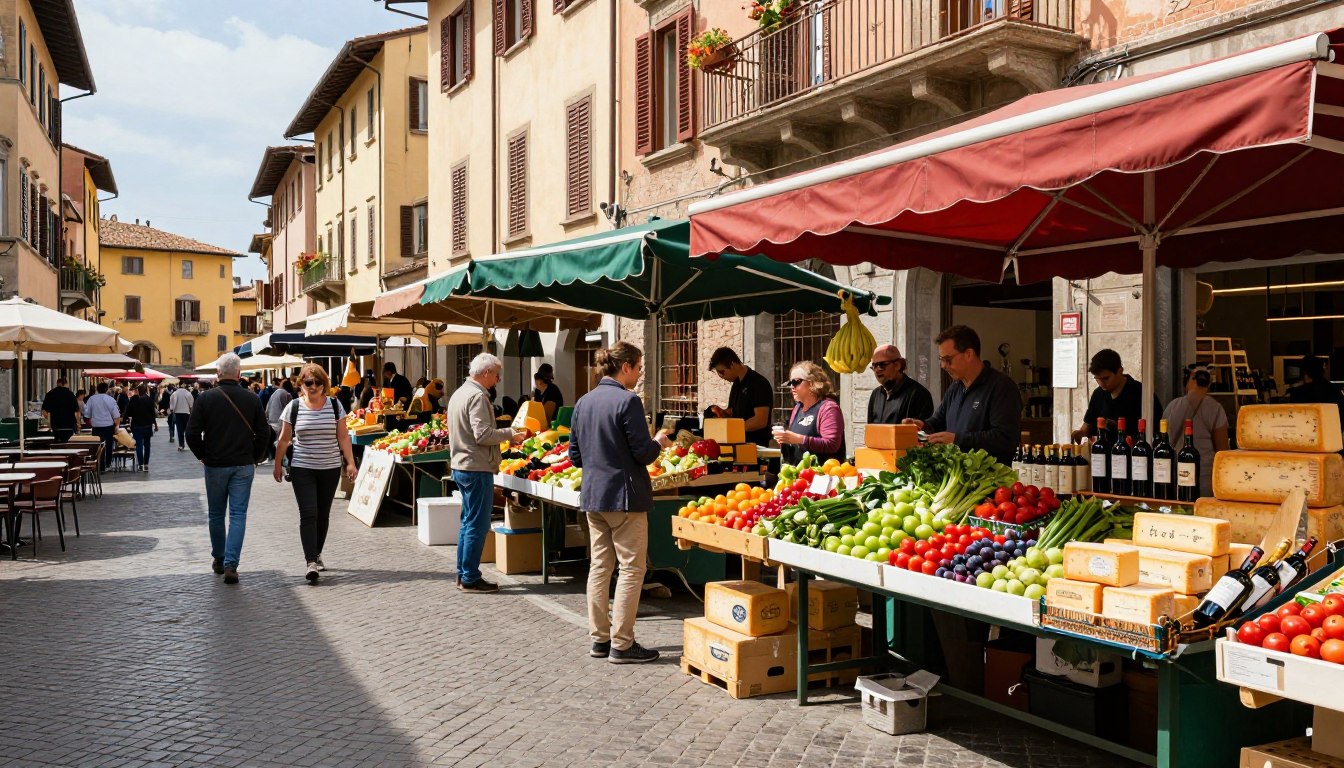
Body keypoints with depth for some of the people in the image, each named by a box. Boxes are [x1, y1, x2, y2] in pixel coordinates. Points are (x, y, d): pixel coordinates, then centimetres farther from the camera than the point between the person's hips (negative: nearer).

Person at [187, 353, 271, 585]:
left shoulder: (205, 398, -5)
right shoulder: (251, 399, -3)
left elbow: (192, 433, -6)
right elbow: (264, 433, -1)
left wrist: (202, 455, 8)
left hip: (215, 465, 0)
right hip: (244, 466, 0)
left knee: (216, 514, 15)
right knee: (238, 514, 1)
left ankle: (219, 559, 27)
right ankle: (231, 564, -9)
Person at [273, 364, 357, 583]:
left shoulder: (335, 406, 1)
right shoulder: (294, 407, -1)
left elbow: (343, 437, 3)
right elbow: (284, 440, 5)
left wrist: (350, 462, -3)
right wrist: (278, 465, 7)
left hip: (330, 469, 2)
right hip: (302, 469, -2)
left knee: (323, 514, 11)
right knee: (308, 514, -10)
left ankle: (316, 554, 28)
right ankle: (311, 562, -12)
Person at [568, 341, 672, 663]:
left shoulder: (583, 402, 8)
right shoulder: (627, 401, -15)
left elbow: (575, 455, 12)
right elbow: (643, 452, -15)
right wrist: (659, 442, 5)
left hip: (592, 496, 8)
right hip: (624, 497, -8)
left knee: (600, 566, 13)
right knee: (632, 568, 1)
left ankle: (599, 639, 20)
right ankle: (621, 644, 4)